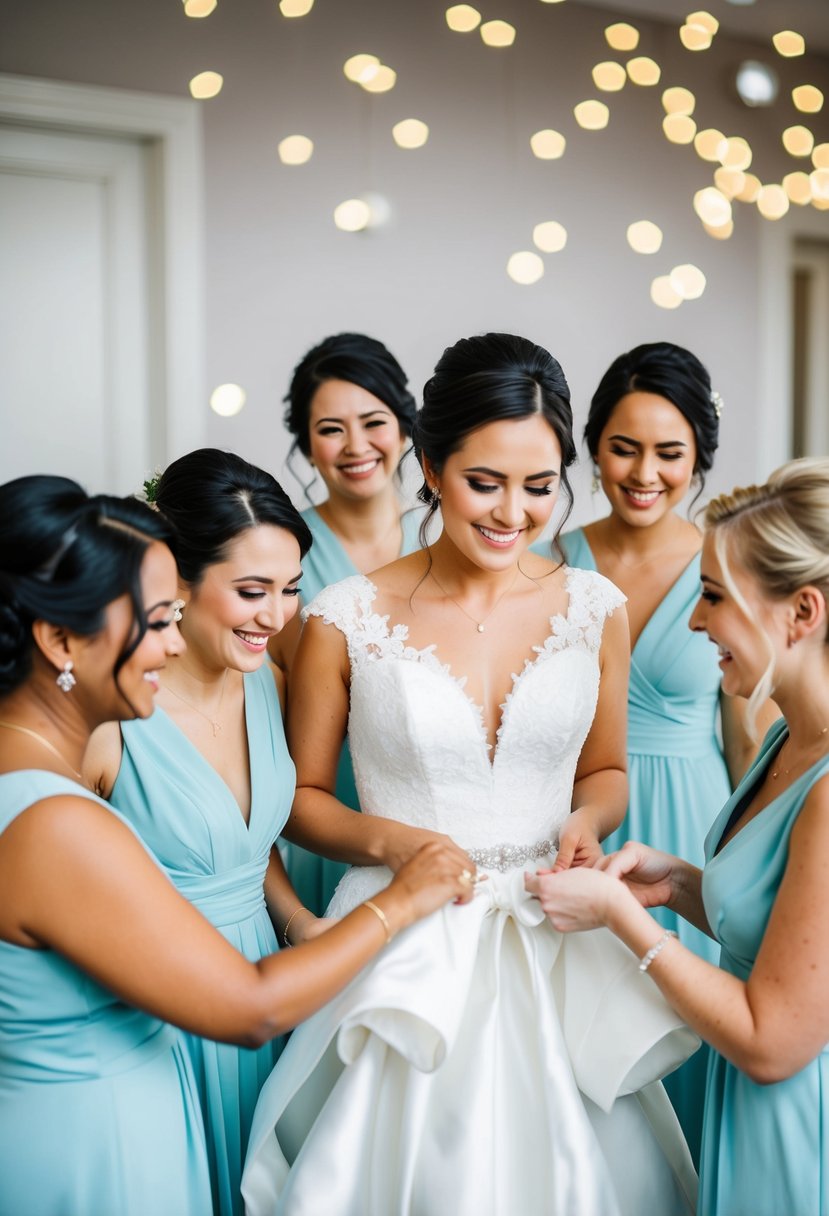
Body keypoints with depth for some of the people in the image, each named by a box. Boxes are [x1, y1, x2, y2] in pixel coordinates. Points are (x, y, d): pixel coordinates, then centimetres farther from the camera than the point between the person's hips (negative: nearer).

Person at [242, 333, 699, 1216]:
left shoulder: (595, 609, -1)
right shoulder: (345, 622, -9)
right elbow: (301, 794, 1)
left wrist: (588, 820, -8)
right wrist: (386, 839, -16)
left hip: (555, 943, 3)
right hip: (407, 946, -2)